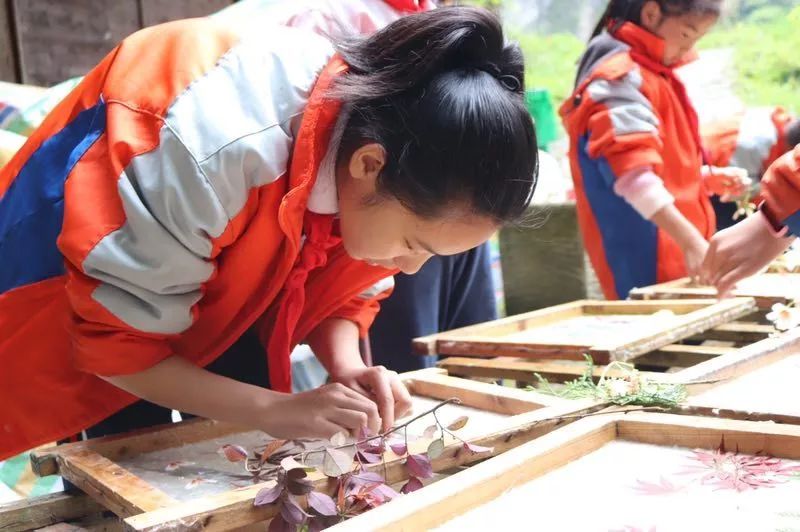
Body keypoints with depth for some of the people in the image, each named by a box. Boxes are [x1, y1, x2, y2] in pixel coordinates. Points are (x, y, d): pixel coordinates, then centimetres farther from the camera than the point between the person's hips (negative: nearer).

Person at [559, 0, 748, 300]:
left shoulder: (652, 72, 15)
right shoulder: (620, 78, -15)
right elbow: (634, 172, -27)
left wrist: (706, 179, 9)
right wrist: (691, 241, -32)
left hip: (672, 250, 10)